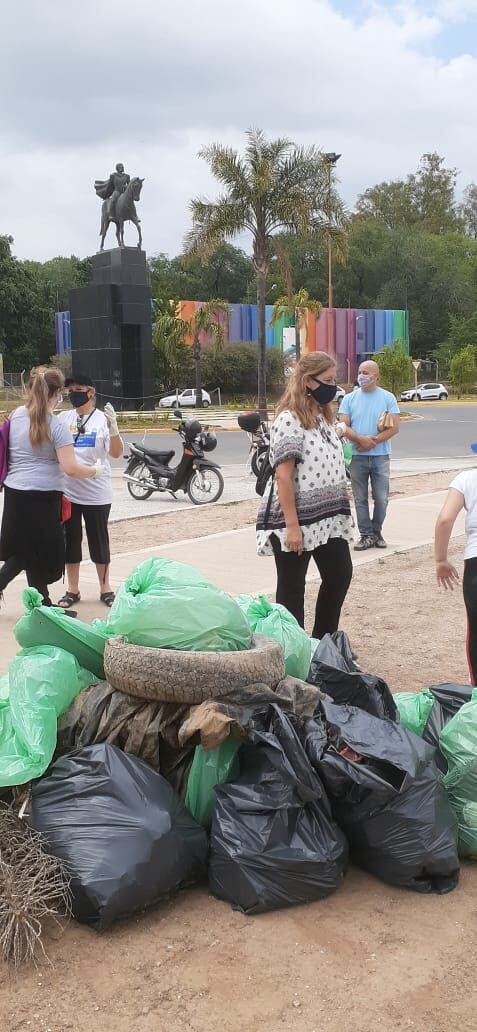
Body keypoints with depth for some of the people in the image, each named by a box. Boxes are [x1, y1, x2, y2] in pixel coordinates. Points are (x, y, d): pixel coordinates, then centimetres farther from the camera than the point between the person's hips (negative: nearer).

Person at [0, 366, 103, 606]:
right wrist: (94, 471, -1)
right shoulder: (56, 426, -13)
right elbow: (70, 469, -16)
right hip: (42, 497, -6)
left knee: (22, 551, 19)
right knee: (40, 553, 6)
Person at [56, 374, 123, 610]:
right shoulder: (63, 418, 4)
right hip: (67, 491, 3)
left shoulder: (102, 418, -5)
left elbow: (116, 454, -11)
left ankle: (105, 588, 22)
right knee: (70, 542, 10)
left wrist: (113, 429, -29)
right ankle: (72, 590, 22)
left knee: (99, 542, 8)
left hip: (96, 493, -3)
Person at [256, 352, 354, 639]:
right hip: (297, 520, -9)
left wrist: (344, 509, 16)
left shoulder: (325, 417, 12)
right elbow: (283, 477, -20)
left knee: (340, 576, 15)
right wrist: (292, 526, -23)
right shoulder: (289, 420, -15)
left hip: (329, 517, 9)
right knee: (292, 588, 4)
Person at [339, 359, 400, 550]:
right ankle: (366, 534, 11)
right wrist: (361, 439, -16)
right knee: (360, 499, 4)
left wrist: (373, 442, -13)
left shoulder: (388, 398, 3)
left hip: (380, 455, -1)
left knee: (381, 498, 1)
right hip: (357, 456, 1)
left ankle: (376, 531, 18)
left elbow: (394, 427, -4)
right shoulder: (349, 399, 6)